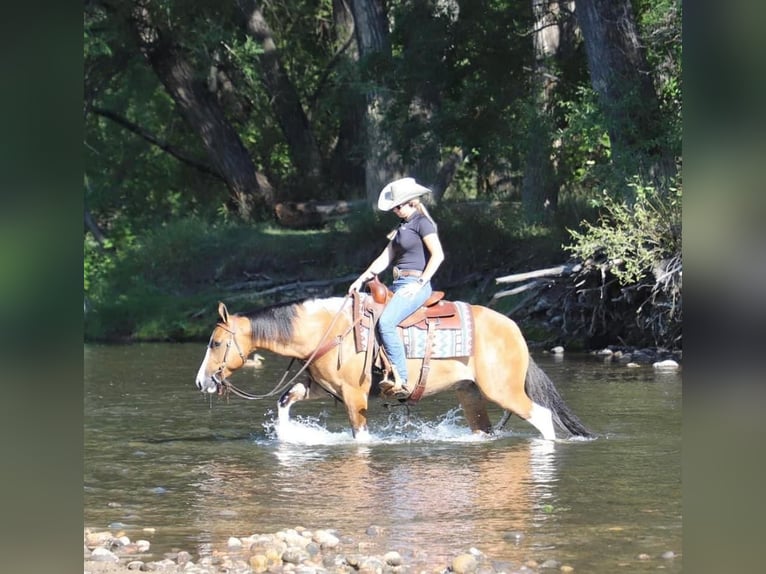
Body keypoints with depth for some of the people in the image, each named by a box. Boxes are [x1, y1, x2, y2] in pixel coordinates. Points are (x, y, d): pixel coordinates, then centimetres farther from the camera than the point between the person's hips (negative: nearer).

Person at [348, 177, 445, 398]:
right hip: (398, 284, 10)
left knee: (386, 322, -29)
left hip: (415, 284, -10)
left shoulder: (422, 223, -7)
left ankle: (401, 382, -30)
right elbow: (385, 258, 18)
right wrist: (362, 279, 9)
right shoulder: (402, 226, 19)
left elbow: (438, 255, -16)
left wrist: (420, 283, -18)